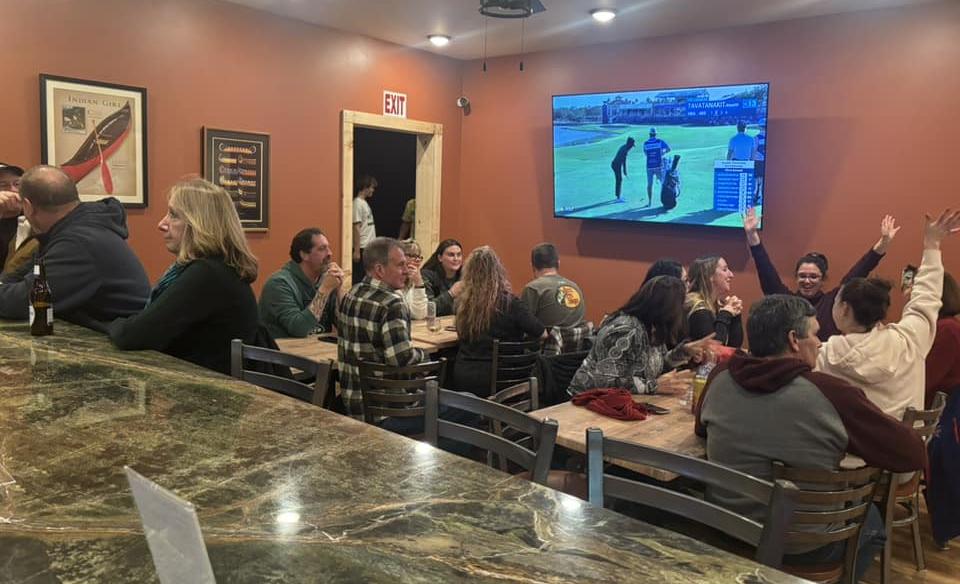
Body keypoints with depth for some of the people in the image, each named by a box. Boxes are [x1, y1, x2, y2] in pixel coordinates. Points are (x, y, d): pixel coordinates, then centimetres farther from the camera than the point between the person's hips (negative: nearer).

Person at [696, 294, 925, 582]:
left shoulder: (720, 378, -10)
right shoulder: (831, 392, -23)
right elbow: (913, 454, -12)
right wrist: (840, 440, 4)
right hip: (803, 546, -4)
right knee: (872, 518, 29)